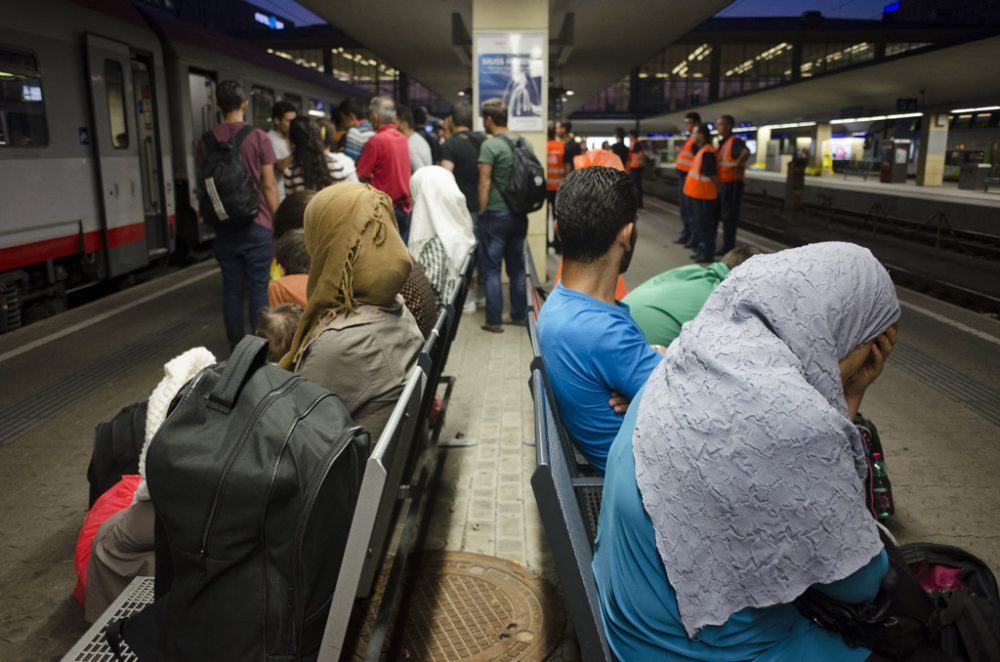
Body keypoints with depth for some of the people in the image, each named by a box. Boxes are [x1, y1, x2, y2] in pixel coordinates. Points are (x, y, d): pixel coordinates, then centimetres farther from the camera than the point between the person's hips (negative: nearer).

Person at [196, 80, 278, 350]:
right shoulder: (258, 137, -6)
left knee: (232, 289, 8)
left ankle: (236, 349, 13)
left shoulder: (206, 141, 4)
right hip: (256, 225, -3)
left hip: (224, 226, 3)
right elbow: (269, 185, -5)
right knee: (259, 289, 1)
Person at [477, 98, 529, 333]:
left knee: (491, 269, 2)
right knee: (517, 267, 15)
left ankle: (494, 321, 4)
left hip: (496, 215, -6)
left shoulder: (490, 145, -12)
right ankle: (519, 315, 22)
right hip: (519, 215, 6)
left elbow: (485, 183, -14)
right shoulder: (524, 143, 7)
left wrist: (482, 212, -5)